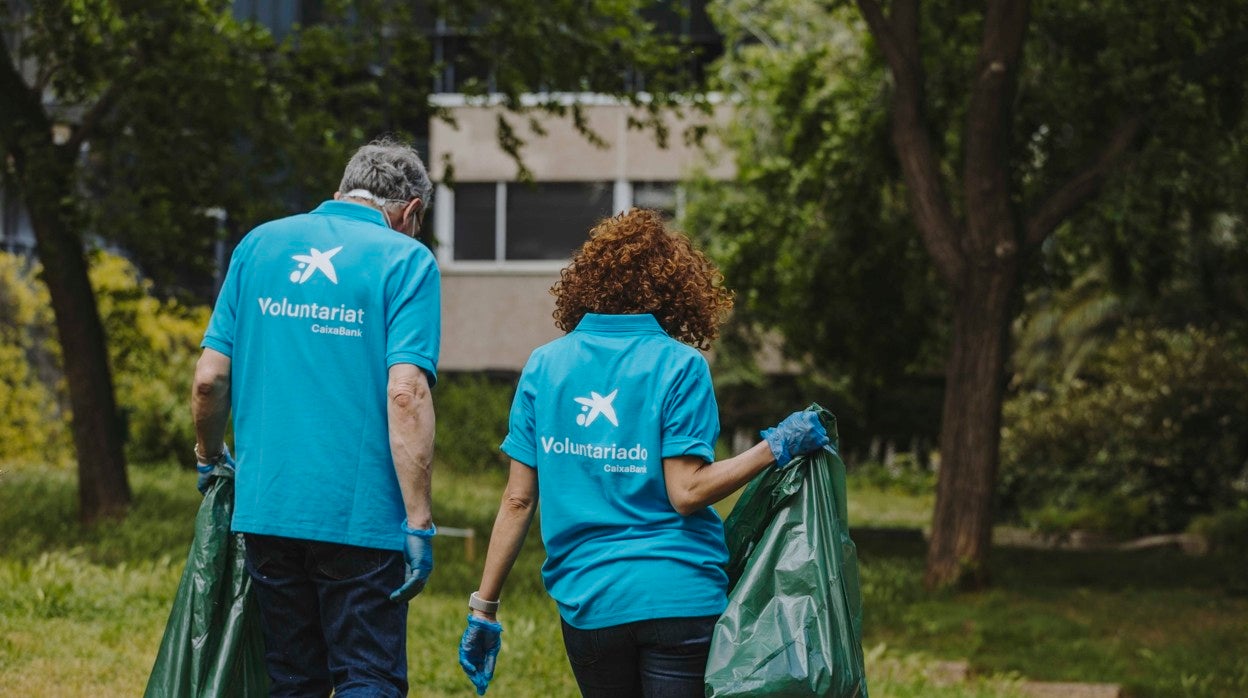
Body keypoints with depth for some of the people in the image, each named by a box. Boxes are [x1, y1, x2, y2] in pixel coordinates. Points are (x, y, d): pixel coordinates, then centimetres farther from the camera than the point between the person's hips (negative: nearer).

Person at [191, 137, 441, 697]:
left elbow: (210, 378, 7)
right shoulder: (405, 260, -4)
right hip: (360, 516, -4)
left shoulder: (259, 245, 9)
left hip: (266, 506, 4)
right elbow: (405, 393, -15)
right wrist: (419, 523, -14)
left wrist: (209, 457, 26)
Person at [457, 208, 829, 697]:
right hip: (678, 597, -4)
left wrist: (483, 609, 8)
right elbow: (687, 492, -11)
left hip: (585, 605, 4)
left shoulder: (545, 365, 6)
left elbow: (518, 500, 3)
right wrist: (776, 448, -4)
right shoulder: (678, 365, -4)